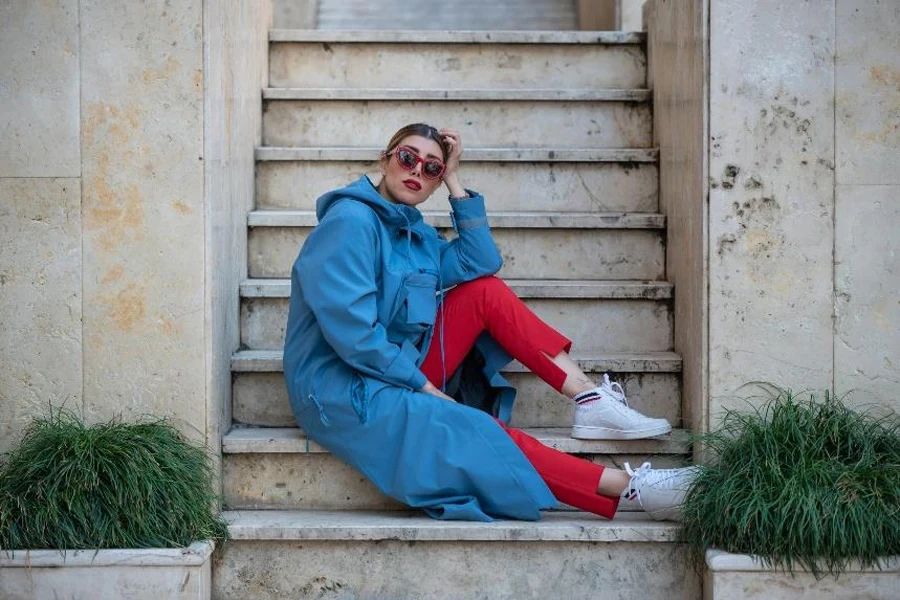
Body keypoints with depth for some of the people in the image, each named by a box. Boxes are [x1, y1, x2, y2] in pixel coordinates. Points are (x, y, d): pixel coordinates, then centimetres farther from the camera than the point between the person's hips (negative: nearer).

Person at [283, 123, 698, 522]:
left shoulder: (413, 231, 12)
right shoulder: (350, 221, -16)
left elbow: (479, 263, 3)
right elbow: (350, 329, -24)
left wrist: (454, 182, 0)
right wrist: (421, 384, -18)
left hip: (400, 371, 9)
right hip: (344, 391, -9)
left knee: (487, 291, -2)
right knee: (480, 436, -25)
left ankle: (591, 398, -11)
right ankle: (630, 489, -24)